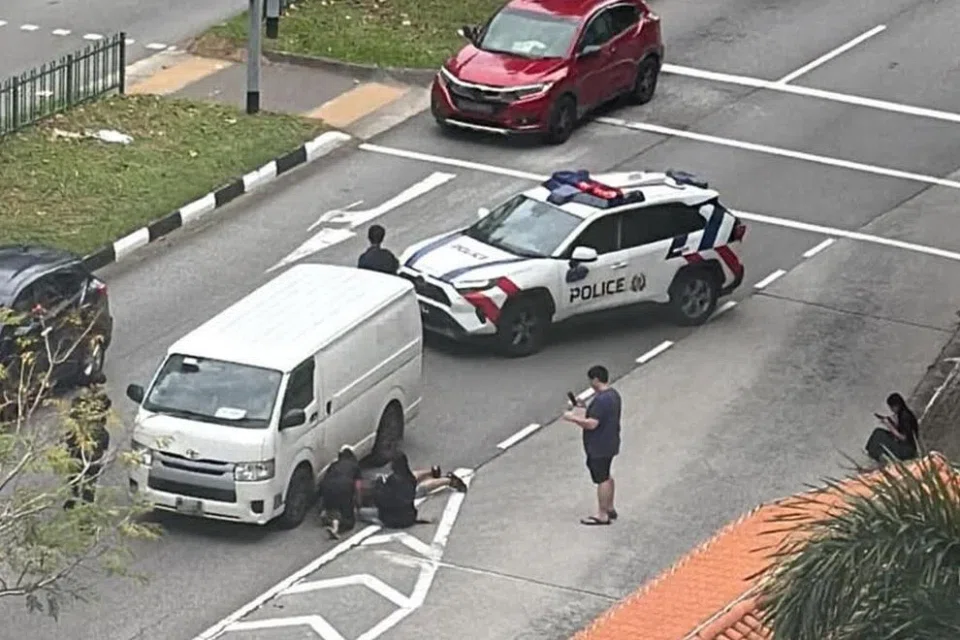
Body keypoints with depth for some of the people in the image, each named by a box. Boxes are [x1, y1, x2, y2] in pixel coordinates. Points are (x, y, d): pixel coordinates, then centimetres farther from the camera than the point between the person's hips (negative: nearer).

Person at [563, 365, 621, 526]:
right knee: (606, 477, 22)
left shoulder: (602, 400, -27)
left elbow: (592, 423, -30)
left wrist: (573, 418, -18)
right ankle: (609, 509, 33)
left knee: (602, 479, -1)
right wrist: (584, 408, 14)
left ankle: (602, 515, 7)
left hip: (599, 448, -10)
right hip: (609, 444, 10)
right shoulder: (613, 394, 6)